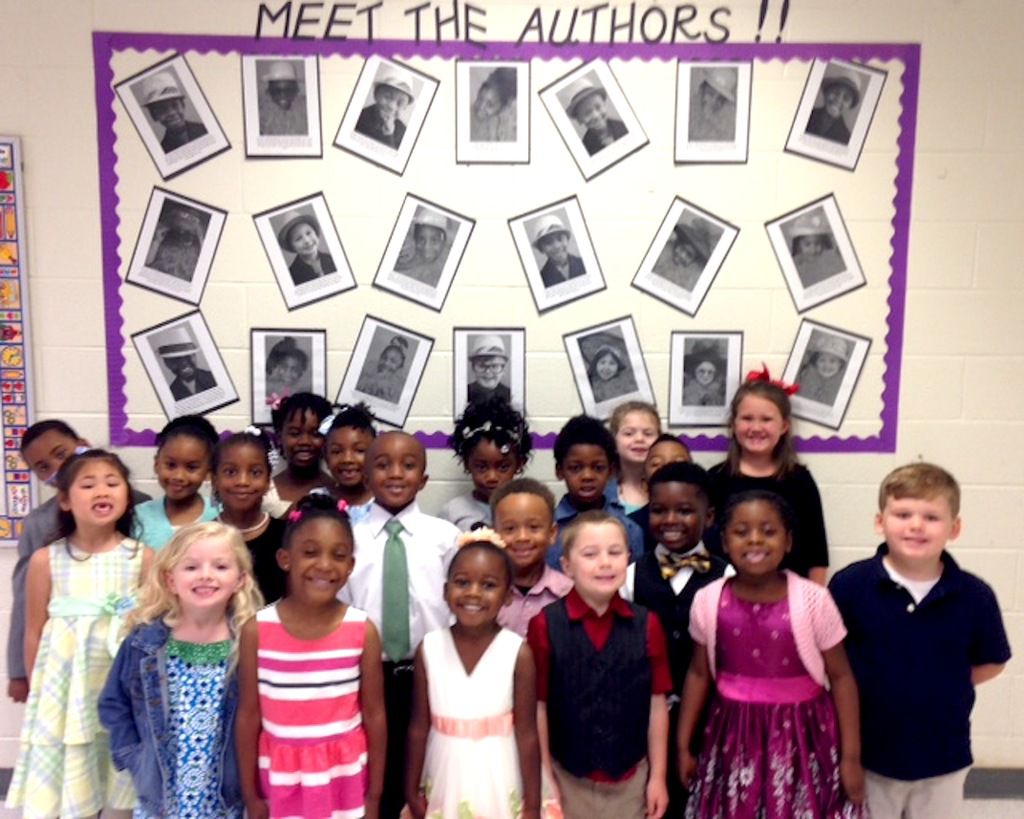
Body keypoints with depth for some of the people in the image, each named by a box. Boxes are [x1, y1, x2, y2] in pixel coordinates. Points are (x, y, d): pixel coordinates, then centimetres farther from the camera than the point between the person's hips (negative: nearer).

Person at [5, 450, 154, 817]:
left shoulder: (142, 557, -7)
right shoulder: (46, 560, -5)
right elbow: (34, 633, 2)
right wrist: (37, 691, 6)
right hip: (65, 684, 0)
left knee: (123, 790, 11)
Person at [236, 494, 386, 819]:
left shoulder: (363, 630, -11)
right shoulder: (257, 630, -11)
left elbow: (374, 715, -4)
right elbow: (248, 716, -3)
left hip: (345, 778, 0)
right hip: (281, 780, 0)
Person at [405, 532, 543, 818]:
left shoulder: (518, 652, -14)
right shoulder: (429, 648, -8)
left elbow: (527, 734, -9)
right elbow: (419, 727, -1)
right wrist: (412, 790, 5)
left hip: (500, 785, -2)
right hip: (446, 780, 2)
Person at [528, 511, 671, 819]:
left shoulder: (646, 624, -6)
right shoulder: (545, 625, -13)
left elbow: (656, 703, -1)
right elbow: (538, 706, -8)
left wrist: (658, 776, 1)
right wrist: (544, 779, -4)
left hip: (631, 779, 2)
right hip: (569, 778, -1)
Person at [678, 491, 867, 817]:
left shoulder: (813, 600, -13)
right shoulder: (709, 601, -6)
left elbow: (841, 677, -4)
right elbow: (699, 674, 5)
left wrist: (851, 756, -3)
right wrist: (683, 745, 9)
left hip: (802, 736, -2)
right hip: (736, 736, 2)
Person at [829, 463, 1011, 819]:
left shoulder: (975, 596, -13)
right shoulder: (850, 584, -16)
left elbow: (992, 662, 4)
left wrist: (945, 685, -5)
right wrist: (865, 687, -10)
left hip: (944, 758, 1)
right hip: (868, 754, -1)